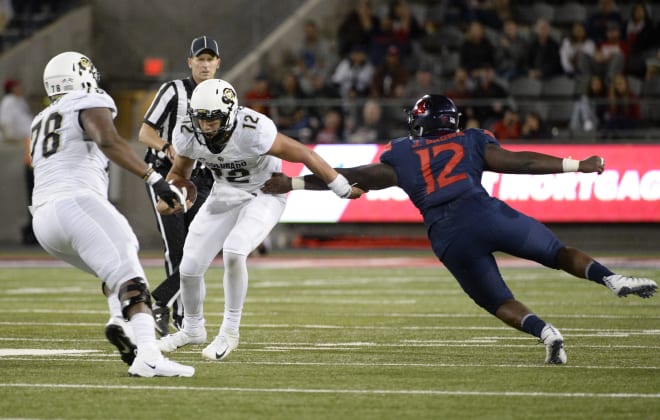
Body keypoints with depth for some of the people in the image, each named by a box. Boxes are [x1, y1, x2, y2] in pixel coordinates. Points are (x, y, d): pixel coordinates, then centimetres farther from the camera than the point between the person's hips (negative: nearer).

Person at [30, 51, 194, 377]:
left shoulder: (42, 122, 30)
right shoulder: (90, 105, 7)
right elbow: (108, 141, -14)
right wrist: (154, 178, -20)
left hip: (43, 219, 8)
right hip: (76, 204, -8)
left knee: (112, 271, 25)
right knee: (128, 276, -18)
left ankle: (119, 320, -5)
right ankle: (148, 356, -40)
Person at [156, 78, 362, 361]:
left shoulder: (253, 131, -34)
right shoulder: (188, 135, -18)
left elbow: (304, 154, -23)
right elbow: (179, 173, 3)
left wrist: (343, 189, -15)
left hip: (264, 194, -5)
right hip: (225, 196, 5)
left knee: (233, 252, -30)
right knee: (189, 267, 1)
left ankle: (230, 331, -11)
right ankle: (192, 329, 31)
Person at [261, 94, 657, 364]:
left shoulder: (401, 156, 21)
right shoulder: (471, 143, 19)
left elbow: (353, 177, 21)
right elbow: (518, 162, 11)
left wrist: (293, 183, 27)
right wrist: (576, 165, 13)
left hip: (450, 240, 0)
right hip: (485, 213, 0)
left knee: (499, 302, 15)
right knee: (559, 253, 12)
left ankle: (545, 332, -13)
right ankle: (613, 279, -15)